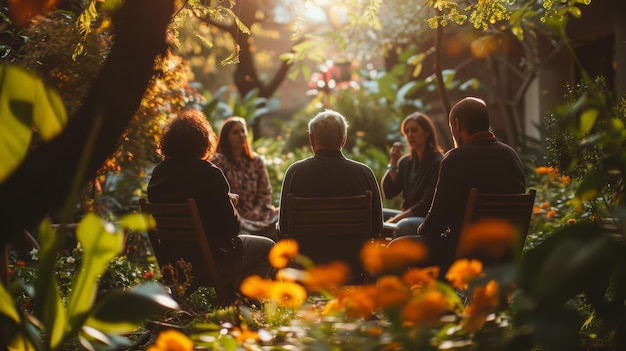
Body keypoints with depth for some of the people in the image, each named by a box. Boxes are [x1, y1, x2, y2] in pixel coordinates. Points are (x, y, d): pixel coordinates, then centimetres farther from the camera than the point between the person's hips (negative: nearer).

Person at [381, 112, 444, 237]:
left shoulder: (438, 163, -9)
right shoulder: (406, 162, 12)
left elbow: (426, 204, -15)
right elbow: (388, 193, 7)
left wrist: (395, 219, -18)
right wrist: (393, 164, -5)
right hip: (408, 216, 8)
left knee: (404, 225, -37)